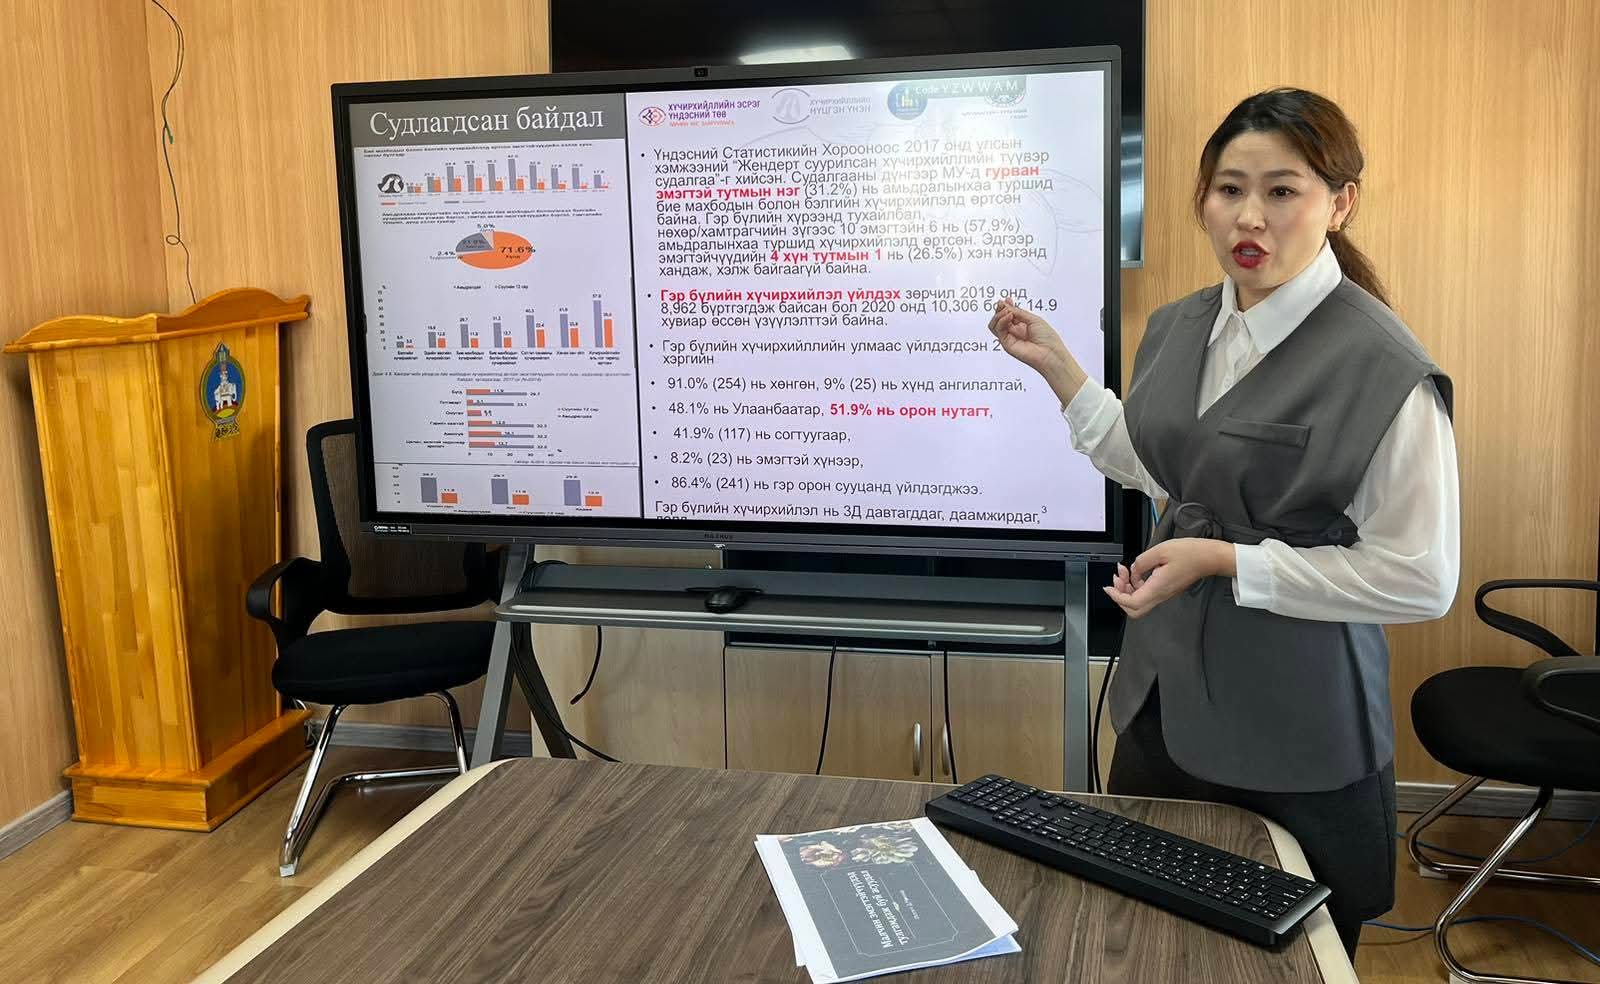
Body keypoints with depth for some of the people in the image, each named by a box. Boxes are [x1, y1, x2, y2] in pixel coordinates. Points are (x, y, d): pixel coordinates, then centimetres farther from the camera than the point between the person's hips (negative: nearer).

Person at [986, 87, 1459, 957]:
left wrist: (1225, 561, -20)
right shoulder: (1179, 328, 3)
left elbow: (1420, 579, -18)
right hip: (1165, 691, 7)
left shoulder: (1381, 365, -19)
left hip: (1293, 737, -6)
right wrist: (1055, 365, 12)